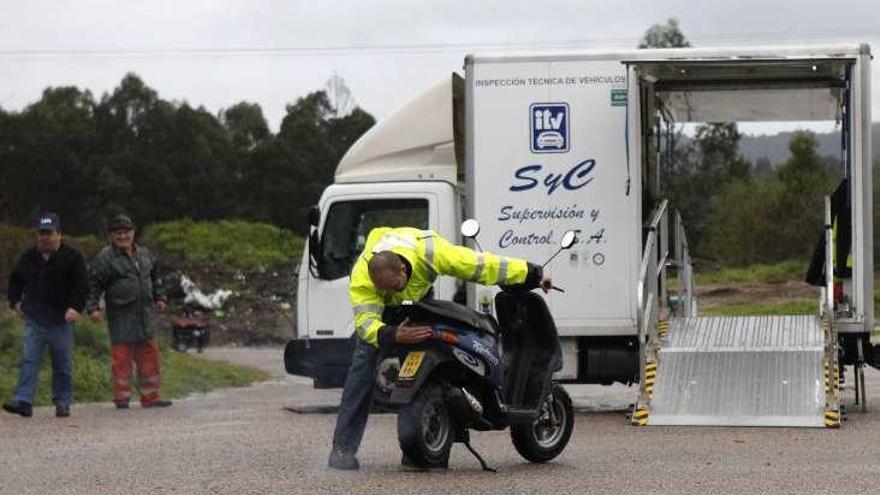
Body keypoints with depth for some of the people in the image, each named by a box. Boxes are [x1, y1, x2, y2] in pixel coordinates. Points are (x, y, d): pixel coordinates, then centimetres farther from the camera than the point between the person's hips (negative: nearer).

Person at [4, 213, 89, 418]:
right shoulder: (28, 258, 10)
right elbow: (15, 280, 25)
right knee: (29, 360, -7)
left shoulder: (72, 257, -1)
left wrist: (75, 307, -18)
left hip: (61, 322, -2)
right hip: (34, 320, 2)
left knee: (63, 365, 5)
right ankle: (23, 401, -12)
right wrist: (15, 300, 9)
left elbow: (82, 286, -4)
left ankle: (63, 404, 14)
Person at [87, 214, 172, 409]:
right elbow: (94, 284, -8)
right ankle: (122, 397, 4)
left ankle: (150, 396, 16)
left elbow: (154, 277, 26)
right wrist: (93, 307, -15)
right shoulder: (105, 257, -6)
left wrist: (160, 298, 19)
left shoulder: (143, 253, 13)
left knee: (149, 353, 9)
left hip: (145, 314, 6)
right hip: (121, 316, -6)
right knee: (121, 356, -4)